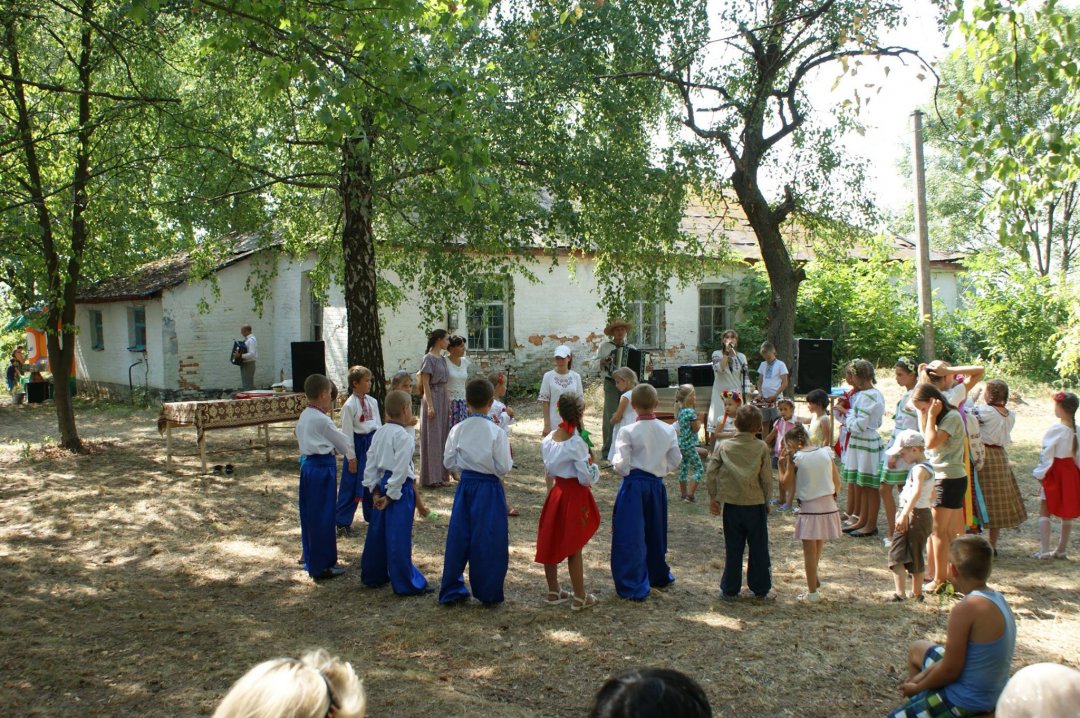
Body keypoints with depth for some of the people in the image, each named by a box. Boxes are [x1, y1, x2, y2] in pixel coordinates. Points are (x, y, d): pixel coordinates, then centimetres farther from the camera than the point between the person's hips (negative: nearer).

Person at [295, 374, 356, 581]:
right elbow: (341, 439, -4)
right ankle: (321, 566, 5)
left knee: (310, 515, 16)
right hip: (323, 468, -9)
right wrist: (351, 456, 14)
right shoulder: (321, 419, -16)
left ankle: (311, 560, 27)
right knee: (323, 517, -1)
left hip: (307, 465, 9)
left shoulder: (303, 417, 10)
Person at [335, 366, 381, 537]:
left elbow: (379, 424, 10)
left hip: (373, 442, 6)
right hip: (358, 443, -6)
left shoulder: (372, 402, 4)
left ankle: (372, 515, 34)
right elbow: (347, 431, -12)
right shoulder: (350, 405, -13)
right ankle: (343, 522, 9)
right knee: (351, 484, -1)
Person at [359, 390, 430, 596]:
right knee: (399, 538, -3)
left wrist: (375, 489, 9)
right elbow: (400, 469, -20)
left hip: (382, 485, 8)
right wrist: (391, 495, -14)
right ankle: (407, 584, 5)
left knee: (378, 532, 17)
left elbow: (371, 462, 8)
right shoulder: (405, 436, -17)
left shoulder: (380, 433, 7)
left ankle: (372, 576, 30)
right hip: (399, 487, -8)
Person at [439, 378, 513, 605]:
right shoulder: (496, 432, -15)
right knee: (489, 541, 7)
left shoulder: (457, 430, -4)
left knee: (458, 537, 12)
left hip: (465, 486, 4)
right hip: (489, 488, -4)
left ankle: (451, 591, 20)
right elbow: (503, 468, -14)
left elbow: (449, 462, 3)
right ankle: (489, 593, 15)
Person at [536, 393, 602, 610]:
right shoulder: (577, 442, -21)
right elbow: (587, 477, -19)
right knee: (574, 548, 3)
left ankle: (553, 591, 27)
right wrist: (593, 465, -2)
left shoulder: (548, 439, -1)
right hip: (575, 495, -6)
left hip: (556, 492, 6)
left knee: (550, 542, 14)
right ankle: (579, 598, 14)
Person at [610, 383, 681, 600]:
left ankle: (635, 588, 3)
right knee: (655, 532, 22)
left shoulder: (628, 431, -15)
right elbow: (675, 460, 4)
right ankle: (659, 576, 38)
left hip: (633, 486, -5)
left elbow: (620, 464, -14)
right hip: (657, 484, 5)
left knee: (631, 536, 2)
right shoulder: (668, 430, -2)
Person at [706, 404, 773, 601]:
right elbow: (767, 477, -5)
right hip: (756, 504, -1)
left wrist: (713, 497, 7)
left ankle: (730, 590, 16)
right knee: (759, 549, 11)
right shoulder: (762, 447, -6)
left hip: (731, 504, 1)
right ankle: (761, 590, 19)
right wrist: (766, 500, 9)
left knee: (733, 549, 10)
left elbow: (710, 472, -4)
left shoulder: (723, 446, -2)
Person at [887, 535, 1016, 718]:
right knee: (917, 649, 28)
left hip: (967, 701, -9)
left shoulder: (966, 609, -28)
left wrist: (917, 687, -5)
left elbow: (950, 670, -22)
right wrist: (920, 678, 8)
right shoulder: (997, 599, 0)